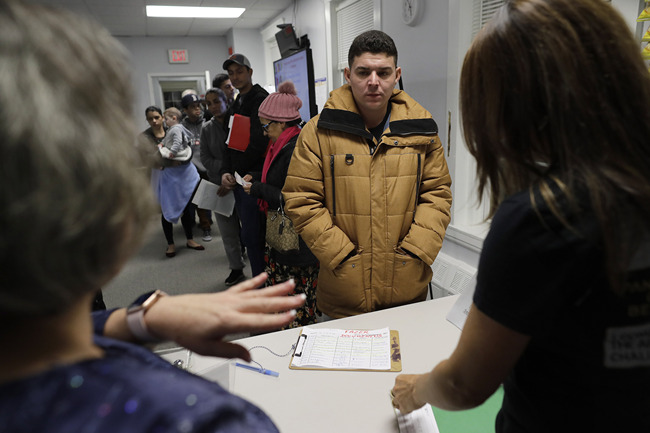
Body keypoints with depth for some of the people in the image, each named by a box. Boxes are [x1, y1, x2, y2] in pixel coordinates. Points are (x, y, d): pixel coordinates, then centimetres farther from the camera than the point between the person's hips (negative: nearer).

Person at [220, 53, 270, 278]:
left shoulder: (260, 99, -8)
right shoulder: (236, 104, 19)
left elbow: (258, 143, -18)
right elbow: (230, 142, 15)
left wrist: (235, 172, -9)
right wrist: (225, 172, 0)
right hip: (238, 178, 9)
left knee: (252, 235, -7)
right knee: (250, 232, 15)